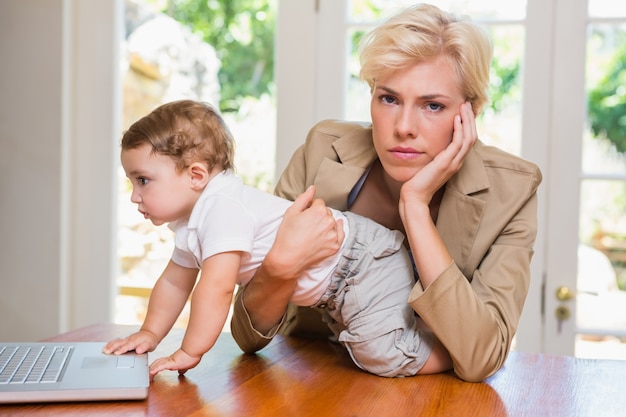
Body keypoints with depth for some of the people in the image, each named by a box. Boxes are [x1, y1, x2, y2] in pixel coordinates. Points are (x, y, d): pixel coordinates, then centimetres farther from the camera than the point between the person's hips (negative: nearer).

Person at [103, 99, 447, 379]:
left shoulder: (224, 208, -28)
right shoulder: (190, 221, 6)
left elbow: (216, 288, -31)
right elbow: (174, 282, 18)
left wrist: (190, 352, -22)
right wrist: (150, 334, 14)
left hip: (365, 264, -11)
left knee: (384, 358, -22)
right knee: (353, 341, 29)